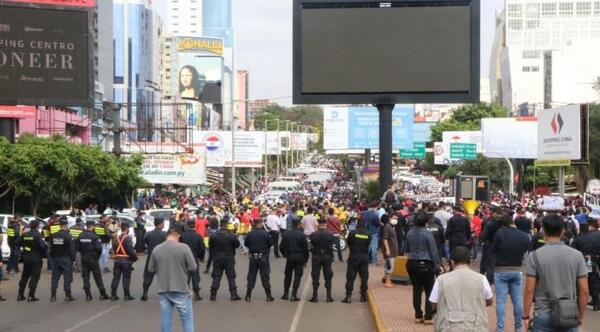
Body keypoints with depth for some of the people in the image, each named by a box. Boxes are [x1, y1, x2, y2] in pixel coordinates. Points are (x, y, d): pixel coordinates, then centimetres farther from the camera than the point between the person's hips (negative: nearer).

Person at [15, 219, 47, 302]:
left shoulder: (24, 235, 3)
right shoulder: (37, 235, -15)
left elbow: (17, 243, 5)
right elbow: (42, 245, -25)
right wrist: (46, 248, -5)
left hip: (26, 258, 6)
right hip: (36, 259, -6)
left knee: (24, 276, 17)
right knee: (34, 277, 0)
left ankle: (20, 295, 21)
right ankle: (31, 296, -4)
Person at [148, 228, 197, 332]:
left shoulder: (156, 249, 0)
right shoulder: (184, 247, -10)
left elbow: (151, 269, 8)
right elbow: (193, 268, -9)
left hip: (163, 290, 3)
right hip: (180, 289, -3)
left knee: (165, 318, 10)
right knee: (187, 317, 6)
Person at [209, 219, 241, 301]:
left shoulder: (213, 236, -5)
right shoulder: (231, 235, -14)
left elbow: (210, 247, 3)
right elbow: (237, 244, -4)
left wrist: (213, 256, 15)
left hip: (217, 259, 2)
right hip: (229, 259, -2)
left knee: (216, 277, 8)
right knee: (231, 277, 5)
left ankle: (213, 295, 7)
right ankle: (233, 294, 4)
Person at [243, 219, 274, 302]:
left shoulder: (250, 234, -6)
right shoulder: (265, 234, -12)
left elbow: (246, 244, 4)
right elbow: (271, 243, -3)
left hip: (253, 257, 2)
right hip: (263, 257, -2)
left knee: (251, 276, 8)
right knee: (265, 276, 5)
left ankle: (248, 296, 7)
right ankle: (268, 296, 7)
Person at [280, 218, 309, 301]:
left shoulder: (286, 233, -1)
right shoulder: (301, 235, -10)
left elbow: (281, 246, 1)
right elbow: (305, 248, -8)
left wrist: (284, 254, 16)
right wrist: (305, 260, 3)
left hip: (289, 256, 3)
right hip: (299, 257, -3)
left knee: (288, 275, 15)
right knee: (297, 276, 3)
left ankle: (286, 294, 16)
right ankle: (294, 295, -1)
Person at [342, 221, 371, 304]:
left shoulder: (352, 233, -8)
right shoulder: (368, 235, -1)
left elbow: (348, 242, 3)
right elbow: (368, 245, 6)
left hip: (353, 257, -2)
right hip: (364, 258, 2)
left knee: (350, 277, 1)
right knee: (364, 277, 9)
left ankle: (348, 296, -4)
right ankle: (363, 296, 10)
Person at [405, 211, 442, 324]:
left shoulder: (409, 233, 3)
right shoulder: (427, 233, -12)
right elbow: (433, 251, -10)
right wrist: (437, 266, -4)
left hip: (412, 264, 5)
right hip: (425, 264, -5)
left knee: (416, 290, 12)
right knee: (429, 291, 3)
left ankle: (418, 316, 15)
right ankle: (428, 317, 0)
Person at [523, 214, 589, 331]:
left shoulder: (535, 256, -7)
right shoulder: (577, 255, -2)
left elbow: (529, 290, -7)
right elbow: (584, 290, 0)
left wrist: (526, 316, 3)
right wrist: (580, 316, 12)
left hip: (544, 317, -1)